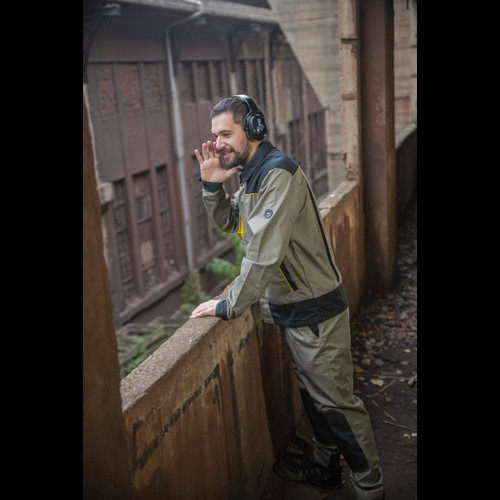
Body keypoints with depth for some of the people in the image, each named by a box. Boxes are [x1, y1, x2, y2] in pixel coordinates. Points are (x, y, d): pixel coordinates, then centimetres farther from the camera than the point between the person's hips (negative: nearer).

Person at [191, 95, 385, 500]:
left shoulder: (279, 175, -23)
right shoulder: (253, 174, 8)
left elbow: (264, 254, -29)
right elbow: (229, 222, 17)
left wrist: (229, 306, -21)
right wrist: (211, 186, -1)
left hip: (315, 312, -9)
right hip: (292, 309, 10)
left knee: (335, 402, 2)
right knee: (313, 394, 22)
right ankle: (325, 467, 40)